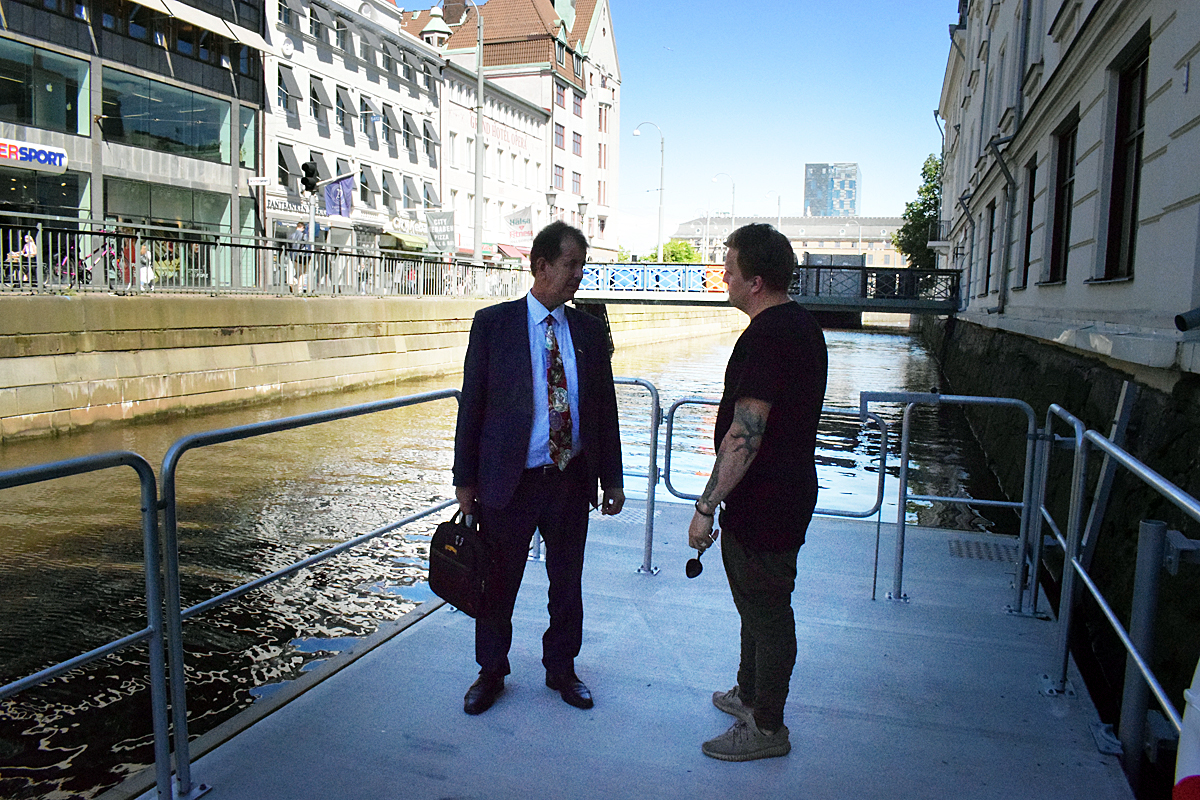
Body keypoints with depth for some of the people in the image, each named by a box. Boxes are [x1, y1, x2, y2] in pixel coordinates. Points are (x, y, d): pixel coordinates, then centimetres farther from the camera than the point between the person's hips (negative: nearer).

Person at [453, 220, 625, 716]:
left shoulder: (589, 330, 5)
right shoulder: (492, 323, -4)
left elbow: (605, 409, 8)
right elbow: (472, 404, -3)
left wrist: (612, 479, 7)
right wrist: (465, 479, -3)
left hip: (571, 481, 3)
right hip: (508, 482, -3)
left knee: (567, 582, 16)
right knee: (498, 584, 11)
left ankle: (561, 668, 37)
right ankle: (491, 672, 34)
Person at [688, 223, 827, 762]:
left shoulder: (766, 336, -24)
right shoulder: (803, 325, 9)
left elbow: (744, 435, -28)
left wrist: (707, 505, -22)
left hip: (762, 504, -10)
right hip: (789, 491, 10)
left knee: (766, 612, 5)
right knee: (759, 605, 23)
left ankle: (766, 727, 22)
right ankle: (749, 694, 42)